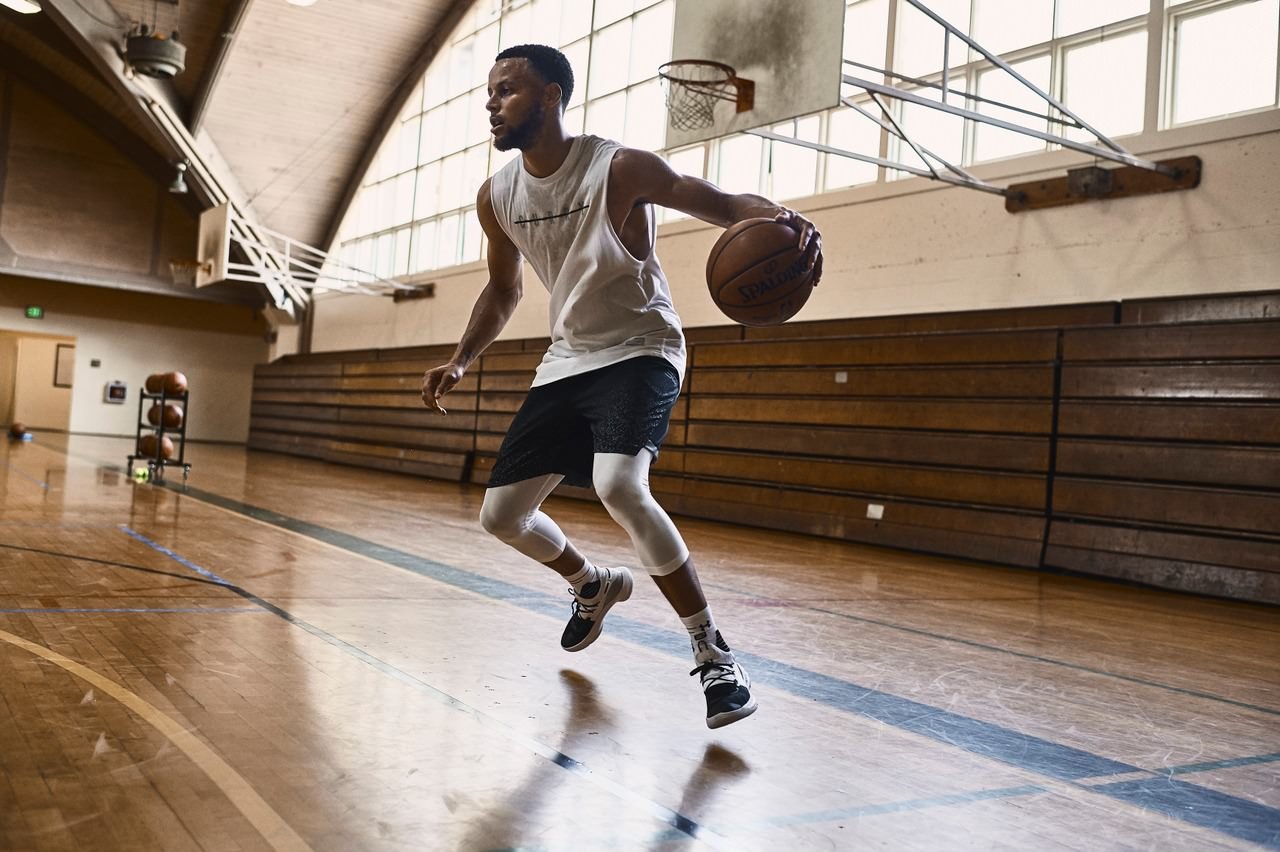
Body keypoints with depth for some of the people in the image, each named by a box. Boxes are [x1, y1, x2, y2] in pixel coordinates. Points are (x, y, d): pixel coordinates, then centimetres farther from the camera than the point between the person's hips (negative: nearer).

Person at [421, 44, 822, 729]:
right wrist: (460, 362, 5)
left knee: (617, 486, -33)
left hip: (638, 351, -6)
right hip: (566, 360, 7)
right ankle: (593, 586, 38)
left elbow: (722, 204, -19)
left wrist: (783, 219, -41)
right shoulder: (496, 197, 1)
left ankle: (713, 654, -18)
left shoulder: (620, 169, -18)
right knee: (501, 515, 5)